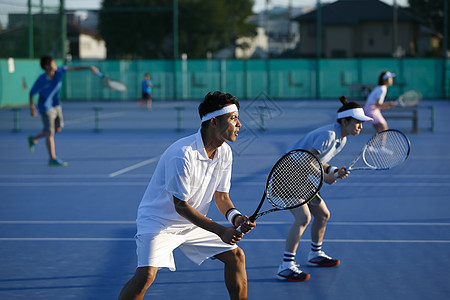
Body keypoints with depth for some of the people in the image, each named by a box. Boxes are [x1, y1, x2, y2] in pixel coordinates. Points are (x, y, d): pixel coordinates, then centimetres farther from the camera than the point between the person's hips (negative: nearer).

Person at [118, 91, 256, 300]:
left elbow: (221, 196, 4)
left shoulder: (225, 152, -4)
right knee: (146, 275, -27)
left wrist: (235, 217, -18)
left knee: (236, 256, 5)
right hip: (159, 220, -8)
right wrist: (220, 231, -26)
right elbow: (181, 206, -24)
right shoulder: (182, 155, -30)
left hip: (194, 222, 8)